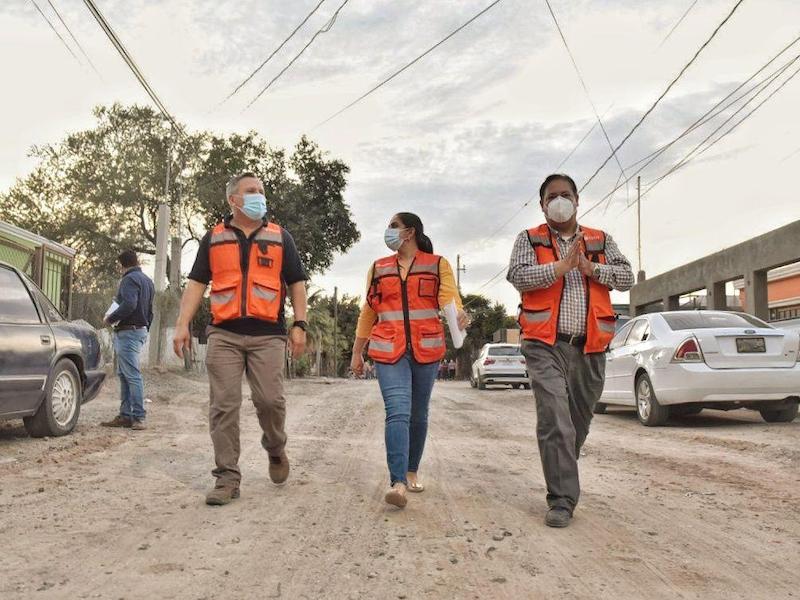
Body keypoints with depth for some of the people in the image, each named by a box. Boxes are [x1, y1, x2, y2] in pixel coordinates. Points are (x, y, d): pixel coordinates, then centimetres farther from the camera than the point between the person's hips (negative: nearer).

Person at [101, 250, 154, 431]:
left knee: (133, 375, -10)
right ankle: (125, 415, 15)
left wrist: (110, 319, -14)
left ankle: (139, 417, -11)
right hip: (141, 330, 10)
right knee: (124, 374, 13)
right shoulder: (147, 280, 20)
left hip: (128, 332, -10)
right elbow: (149, 310, 23)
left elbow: (129, 305, -25)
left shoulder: (130, 279, -10)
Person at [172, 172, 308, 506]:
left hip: (268, 334, 0)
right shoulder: (213, 238, 13)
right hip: (224, 334, 1)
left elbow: (296, 283, 11)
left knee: (270, 400, -8)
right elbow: (196, 283, 11)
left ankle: (275, 450, 23)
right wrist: (183, 324, 0)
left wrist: (299, 325, 0)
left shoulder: (279, 237, 12)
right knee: (224, 406, -2)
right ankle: (227, 477, 5)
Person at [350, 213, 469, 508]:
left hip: (427, 351, 0)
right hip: (388, 351, 0)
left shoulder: (438, 265, 6)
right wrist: (356, 352, 16)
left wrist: (458, 314, -34)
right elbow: (368, 313, 17)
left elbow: (449, 298, -10)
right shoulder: (378, 268, 14)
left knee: (418, 414, 11)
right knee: (397, 412, -15)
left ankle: (411, 471, 28)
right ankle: (398, 482, -21)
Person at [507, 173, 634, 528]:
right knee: (554, 420, -15)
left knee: (579, 421, 13)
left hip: (589, 346, 4)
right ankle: (562, 500, -11)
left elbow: (627, 276, 5)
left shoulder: (601, 241, 16)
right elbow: (518, 276, -8)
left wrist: (591, 268, -9)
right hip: (546, 345, -3)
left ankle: (563, 481, 33)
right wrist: (561, 266, -15)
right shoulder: (529, 239, 9)